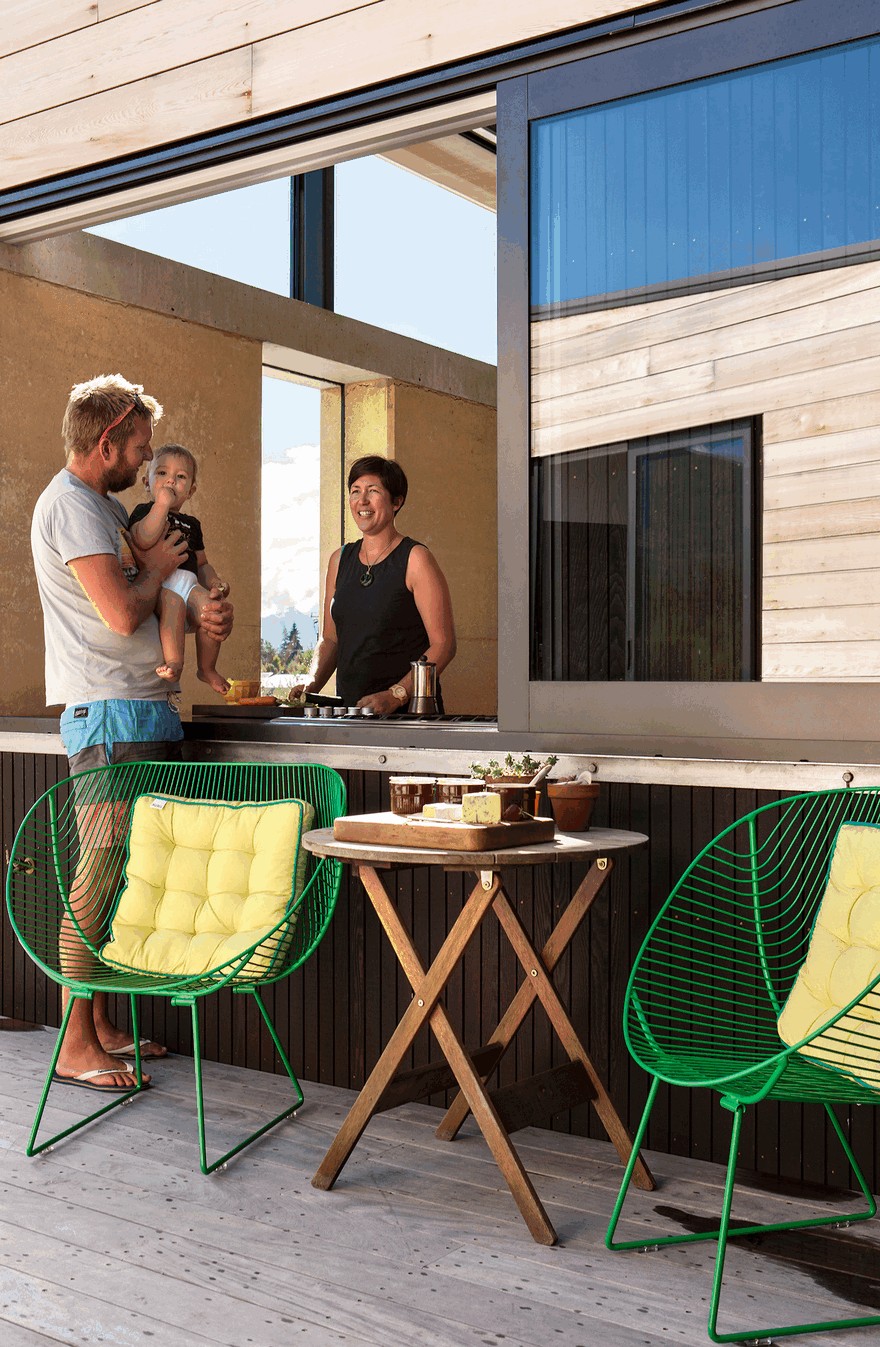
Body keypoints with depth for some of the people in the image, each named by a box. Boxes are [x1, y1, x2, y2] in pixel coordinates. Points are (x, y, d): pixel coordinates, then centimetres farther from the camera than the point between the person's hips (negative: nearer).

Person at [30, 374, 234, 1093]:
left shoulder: (108, 506, 21)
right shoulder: (70, 504, -11)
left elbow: (156, 606, 26)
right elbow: (122, 613, -20)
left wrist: (208, 612, 6)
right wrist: (157, 568, -1)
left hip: (146, 710, 10)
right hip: (110, 715, -10)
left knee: (123, 873, 11)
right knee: (100, 876, -7)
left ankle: (103, 1025, 19)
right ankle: (77, 1046, 1)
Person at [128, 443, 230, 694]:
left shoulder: (191, 524, 30)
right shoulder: (144, 511, 12)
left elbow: (201, 563, 36)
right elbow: (142, 540, -12)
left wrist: (214, 581, 14)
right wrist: (162, 505, -11)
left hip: (189, 584, 5)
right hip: (157, 581, -5)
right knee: (174, 603, -39)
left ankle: (207, 668, -9)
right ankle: (173, 662, -39)